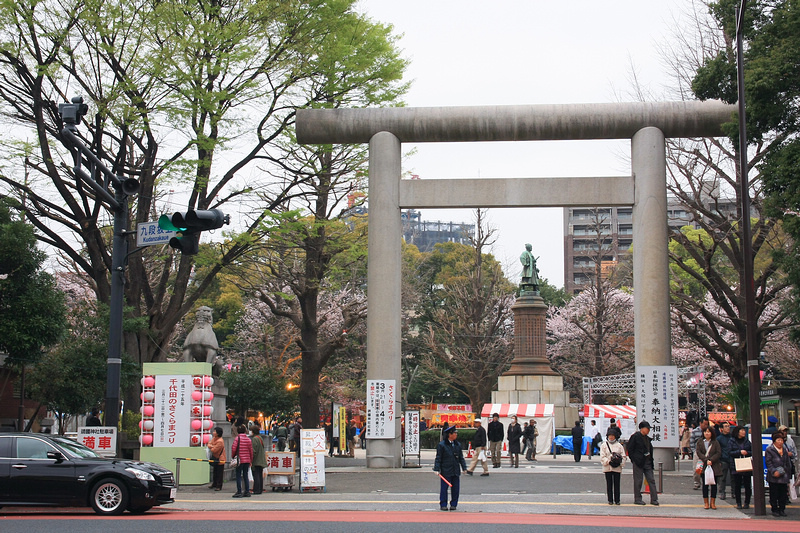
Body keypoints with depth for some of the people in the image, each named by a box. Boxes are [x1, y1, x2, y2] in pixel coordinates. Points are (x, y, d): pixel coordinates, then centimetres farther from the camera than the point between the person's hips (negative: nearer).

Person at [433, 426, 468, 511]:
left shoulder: (458, 445, 10)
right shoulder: (442, 445, -6)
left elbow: (461, 458, 16)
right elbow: (438, 458, -6)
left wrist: (464, 468, 9)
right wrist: (437, 469, -10)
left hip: (455, 471, 5)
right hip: (445, 471, -5)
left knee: (456, 488, 6)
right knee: (444, 488, 0)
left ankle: (453, 504, 17)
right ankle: (443, 505, 10)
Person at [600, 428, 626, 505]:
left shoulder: (619, 445, 9)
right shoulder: (604, 445, 7)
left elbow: (623, 456, 7)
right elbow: (602, 457, 0)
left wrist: (620, 462, -11)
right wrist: (608, 461, -16)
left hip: (617, 468, 0)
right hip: (607, 467, 0)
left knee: (617, 484, 1)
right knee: (609, 484, 3)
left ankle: (617, 500, 7)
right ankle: (610, 500, 9)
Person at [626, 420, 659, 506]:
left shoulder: (647, 438, 15)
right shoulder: (635, 436, -7)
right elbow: (630, 449, -8)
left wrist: (651, 460, 11)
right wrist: (634, 460, -11)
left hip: (647, 463, 7)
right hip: (638, 463, -7)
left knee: (651, 480, 2)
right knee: (638, 481, 0)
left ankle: (654, 499, 4)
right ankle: (637, 499, 9)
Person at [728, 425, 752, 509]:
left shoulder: (747, 441, 11)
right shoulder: (732, 441, 3)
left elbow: (752, 451, 10)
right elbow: (729, 452, -6)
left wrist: (747, 452, -10)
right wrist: (740, 452, -16)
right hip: (736, 466, -2)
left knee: (747, 485, 1)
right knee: (737, 485, 0)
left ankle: (747, 503, 10)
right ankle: (738, 503, 8)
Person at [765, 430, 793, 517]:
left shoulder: (785, 450, 14)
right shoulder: (769, 450, -4)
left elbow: (788, 463, 19)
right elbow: (768, 462, -8)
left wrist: (788, 474, 13)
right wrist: (774, 471, -18)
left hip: (784, 476, 5)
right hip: (773, 477, -4)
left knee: (783, 494, 6)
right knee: (774, 495, 1)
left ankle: (782, 509, 16)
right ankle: (774, 510, 10)